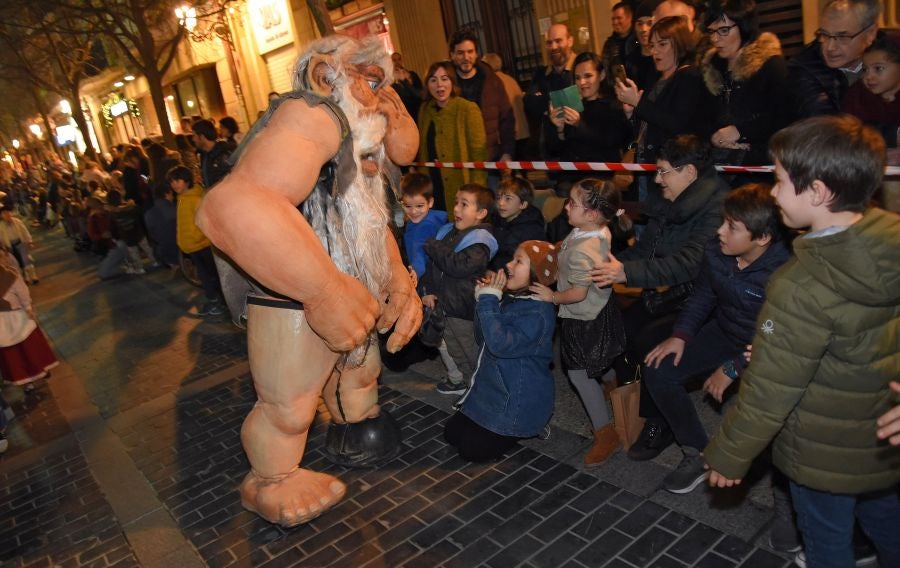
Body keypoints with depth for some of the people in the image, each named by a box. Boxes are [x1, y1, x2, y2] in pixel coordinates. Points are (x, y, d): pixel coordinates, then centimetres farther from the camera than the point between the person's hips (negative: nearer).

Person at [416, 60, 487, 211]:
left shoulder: (468, 109, -11)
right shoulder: (425, 109, 6)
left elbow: (478, 153, -12)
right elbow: (423, 149, 13)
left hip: (462, 190, -5)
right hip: (433, 188, 5)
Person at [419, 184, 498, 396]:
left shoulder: (480, 241, -19)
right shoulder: (447, 231, 5)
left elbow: (460, 266, -34)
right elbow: (432, 264, 10)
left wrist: (434, 247, -24)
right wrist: (428, 290, 0)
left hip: (463, 309, -8)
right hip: (443, 303, 8)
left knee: (468, 352, 6)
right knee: (450, 346, 23)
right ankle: (457, 379, 42)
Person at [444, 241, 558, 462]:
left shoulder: (538, 312, -24)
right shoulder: (510, 298, 3)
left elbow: (500, 344, -34)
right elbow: (482, 340, 8)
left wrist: (488, 300, -26)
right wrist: (482, 300, -5)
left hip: (518, 401, -9)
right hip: (492, 389, 9)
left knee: (472, 450, -5)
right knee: (452, 433, 12)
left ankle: (528, 429, 12)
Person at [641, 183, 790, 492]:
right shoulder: (716, 252, -13)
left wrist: (733, 368, -23)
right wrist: (680, 335, -6)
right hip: (723, 333, 6)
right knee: (658, 372, -7)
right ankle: (697, 452, 10)